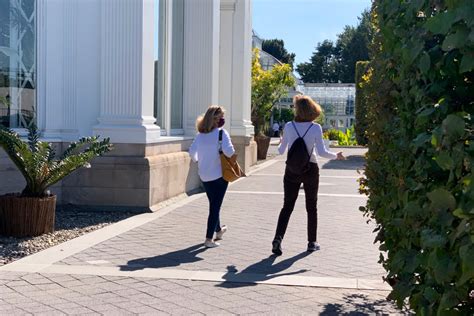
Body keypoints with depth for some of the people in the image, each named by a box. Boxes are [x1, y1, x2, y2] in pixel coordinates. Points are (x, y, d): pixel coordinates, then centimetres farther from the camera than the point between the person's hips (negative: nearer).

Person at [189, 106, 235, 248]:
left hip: (204, 175, 6)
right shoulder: (221, 133, -14)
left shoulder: (200, 134, 3)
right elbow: (229, 151, -25)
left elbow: (192, 151, 5)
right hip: (219, 174, -6)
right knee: (215, 206, 1)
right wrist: (231, 157, -4)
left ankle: (218, 230, 42)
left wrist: (197, 161, 23)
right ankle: (209, 239, -1)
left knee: (213, 204, 23)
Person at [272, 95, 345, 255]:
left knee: (287, 206, 6)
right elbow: (321, 152, -11)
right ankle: (312, 242, 19)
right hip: (310, 170, -1)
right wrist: (336, 156, 6)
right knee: (311, 207, 14)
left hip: (292, 170, 1)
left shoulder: (289, 126, -4)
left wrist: (281, 144, 27)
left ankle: (278, 238, -12)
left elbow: (281, 150, 3)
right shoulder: (316, 128, -10)